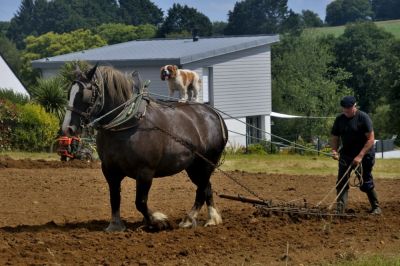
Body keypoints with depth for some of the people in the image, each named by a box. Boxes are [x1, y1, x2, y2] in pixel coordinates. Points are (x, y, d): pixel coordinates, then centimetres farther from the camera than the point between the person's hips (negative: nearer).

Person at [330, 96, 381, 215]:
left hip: (364, 156, -4)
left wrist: (360, 156, -24)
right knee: (342, 182, -6)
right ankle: (340, 209, -7)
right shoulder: (339, 119, 1)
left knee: (366, 184, 2)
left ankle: (376, 207, 19)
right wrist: (334, 150, -12)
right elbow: (335, 138, 9)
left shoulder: (363, 117, -14)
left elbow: (371, 139, -17)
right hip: (346, 155, 4)